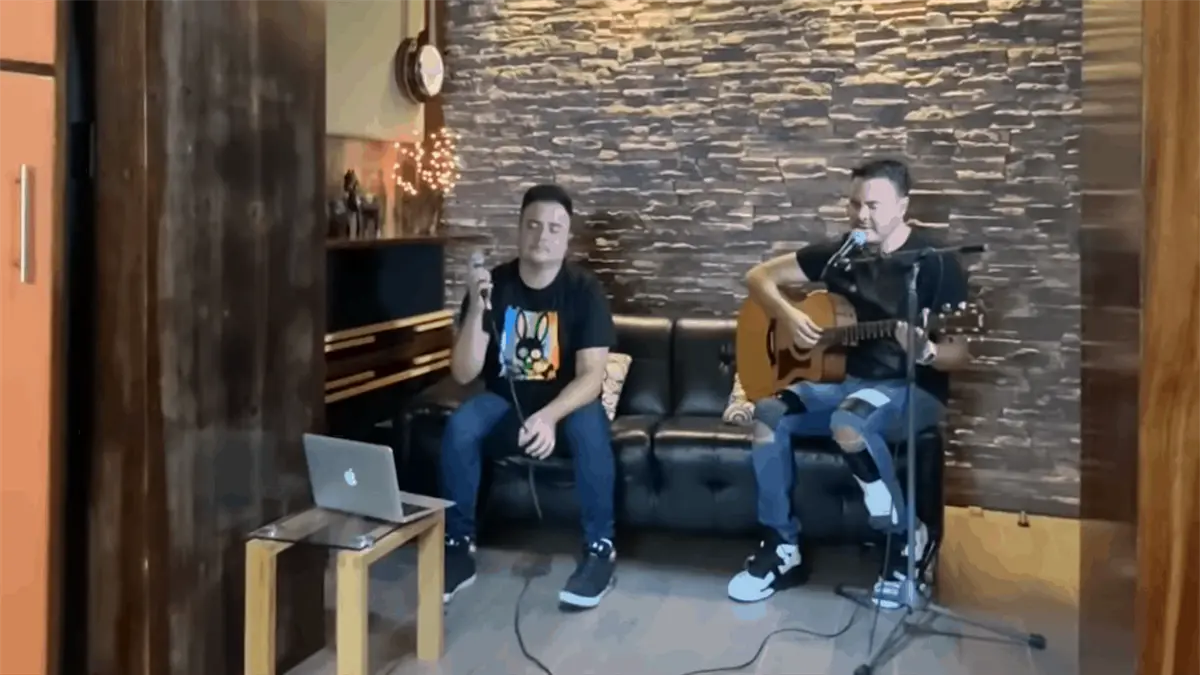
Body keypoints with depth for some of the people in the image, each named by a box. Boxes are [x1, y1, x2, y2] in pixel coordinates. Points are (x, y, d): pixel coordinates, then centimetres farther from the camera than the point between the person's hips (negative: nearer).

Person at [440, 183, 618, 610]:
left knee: (590, 427, -35)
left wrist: (549, 415, -37)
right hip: (505, 403, 2)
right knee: (459, 427, -29)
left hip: (566, 402, -2)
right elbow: (463, 374, -13)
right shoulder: (494, 284, -7)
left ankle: (600, 550, -20)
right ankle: (458, 547, -13)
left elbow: (591, 376, -19)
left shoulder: (584, 290, -11)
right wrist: (477, 309, -27)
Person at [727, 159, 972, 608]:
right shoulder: (839, 252, 5)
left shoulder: (936, 263, -10)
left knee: (849, 422, -38)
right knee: (768, 414, -22)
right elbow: (759, 276, 10)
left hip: (913, 390, -5)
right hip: (845, 381, 5)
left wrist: (924, 351, -33)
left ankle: (906, 539, -15)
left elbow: (961, 354, -11)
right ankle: (782, 546, -8)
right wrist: (786, 316, -9)